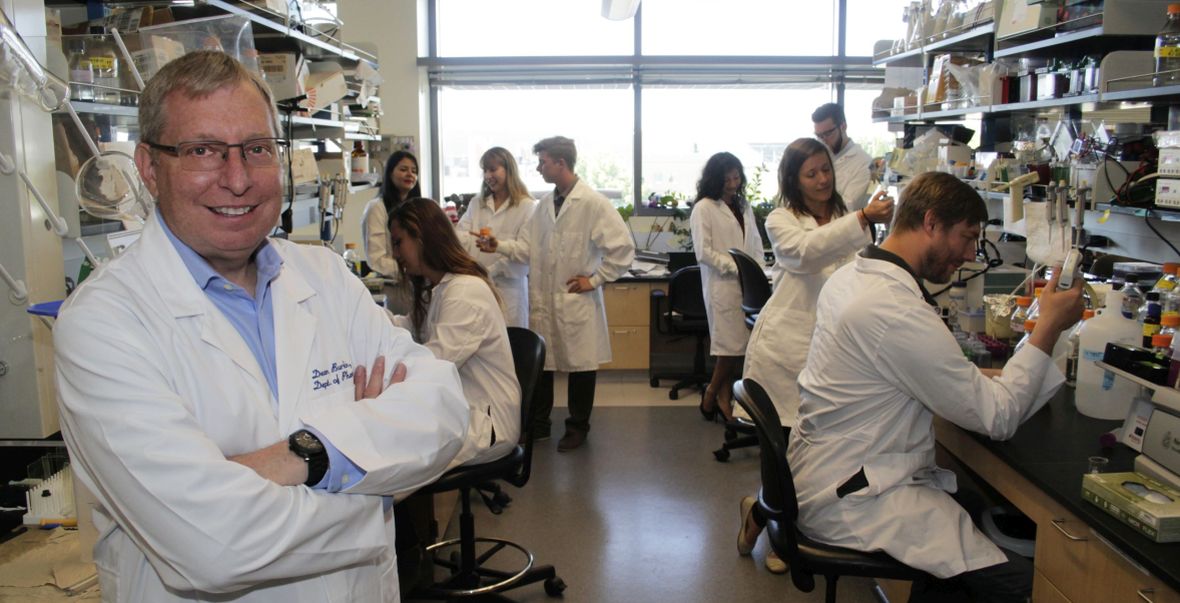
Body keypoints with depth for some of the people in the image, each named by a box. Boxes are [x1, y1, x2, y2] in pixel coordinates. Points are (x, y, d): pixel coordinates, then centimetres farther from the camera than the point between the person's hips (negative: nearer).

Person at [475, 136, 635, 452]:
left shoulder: (594, 203, -12)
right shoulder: (545, 203, 8)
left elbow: (623, 248, -13)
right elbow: (528, 246, 10)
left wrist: (595, 279, -11)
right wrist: (500, 246, -6)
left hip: (577, 301, -6)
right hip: (543, 299, 6)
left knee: (580, 365, 7)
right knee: (539, 361, 13)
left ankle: (578, 427, 24)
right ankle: (539, 423, 29)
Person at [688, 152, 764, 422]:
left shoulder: (744, 206, 16)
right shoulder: (704, 208, -3)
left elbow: (756, 244, 18)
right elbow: (703, 252, -9)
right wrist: (737, 268, -13)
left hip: (747, 285, 6)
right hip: (722, 285, -6)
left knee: (740, 344, 3)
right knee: (732, 344, -3)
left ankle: (724, 397, 16)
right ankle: (712, 395, 17)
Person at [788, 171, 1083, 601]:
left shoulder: (851, 276, 8)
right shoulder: (897, 309, -23)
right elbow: (997, 418, -16)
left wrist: (983, 378, 8)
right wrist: (1049, 328, -8)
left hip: (824, 471, 10)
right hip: (845, 497, -10)